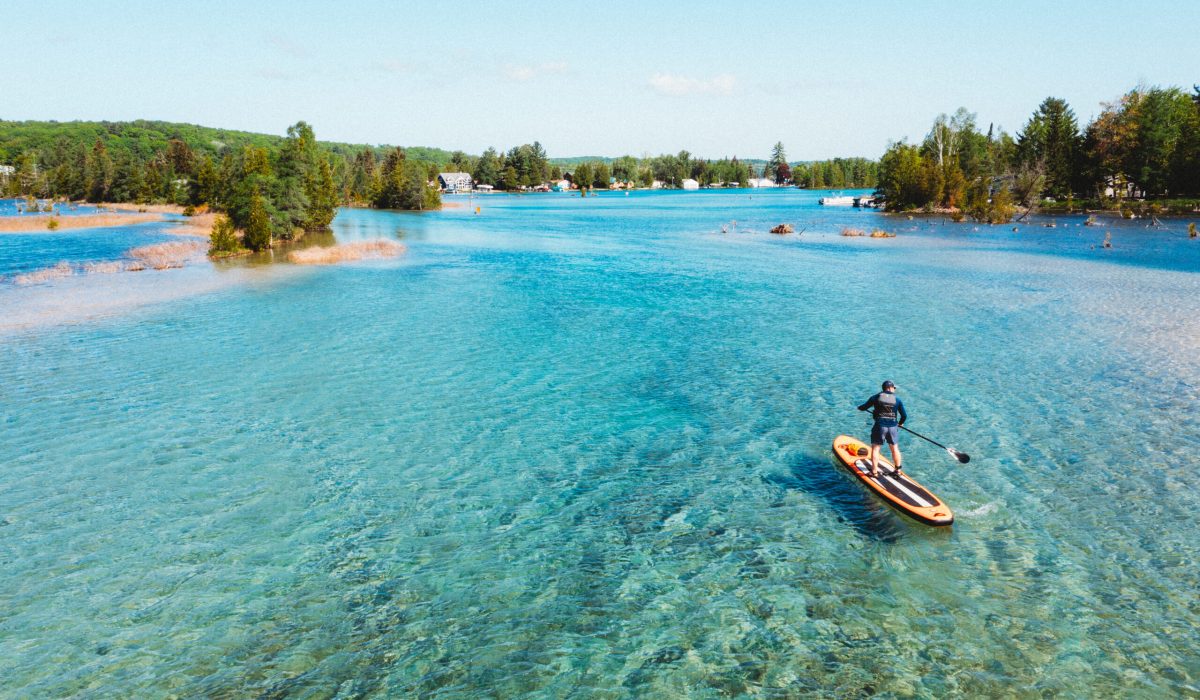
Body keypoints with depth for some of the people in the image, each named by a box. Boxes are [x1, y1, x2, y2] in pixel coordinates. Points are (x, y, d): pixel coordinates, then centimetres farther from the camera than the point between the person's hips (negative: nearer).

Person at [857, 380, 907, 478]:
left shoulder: (876, 397, -2)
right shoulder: (897, 399, 2)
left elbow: (864, 407, 7)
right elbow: (904, 415, 5)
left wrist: (859, 408, 31)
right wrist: (900, 423, 25)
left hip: (880, 426, -2)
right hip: (893, 427, 2)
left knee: (875, 448, 3)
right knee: (894, 448, 17)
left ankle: (874, 471, 0)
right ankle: (898, 469, 27)